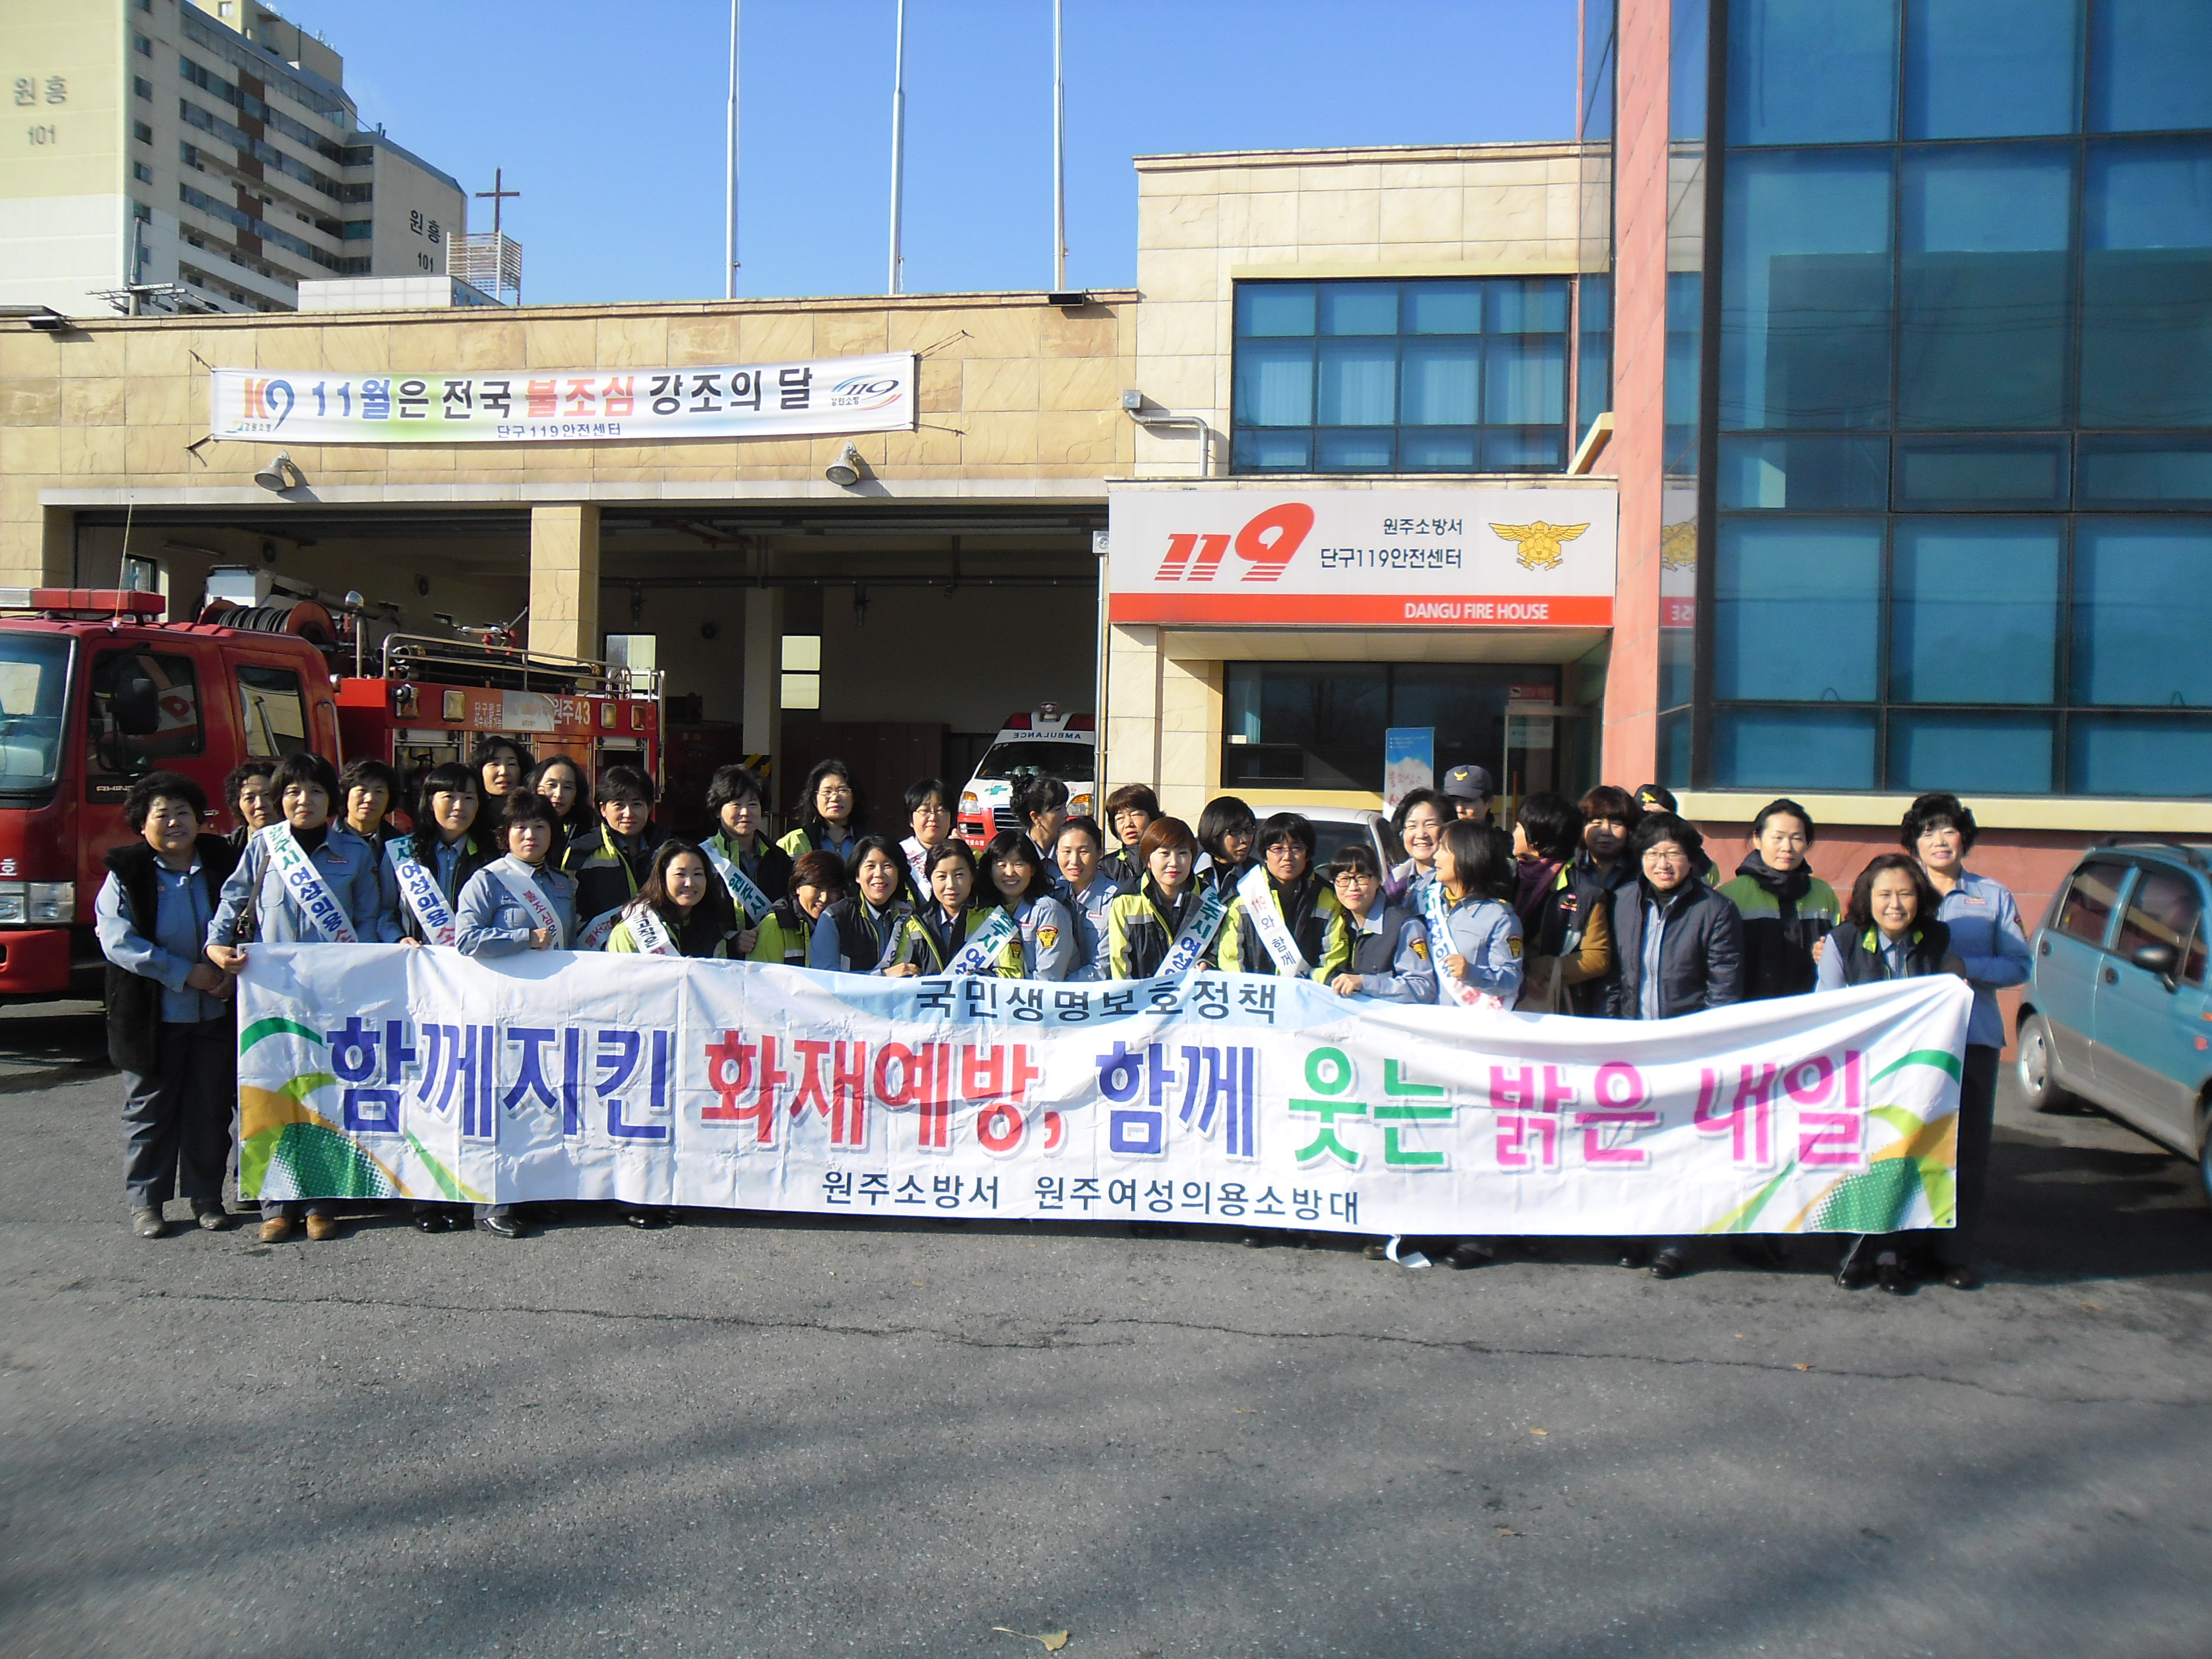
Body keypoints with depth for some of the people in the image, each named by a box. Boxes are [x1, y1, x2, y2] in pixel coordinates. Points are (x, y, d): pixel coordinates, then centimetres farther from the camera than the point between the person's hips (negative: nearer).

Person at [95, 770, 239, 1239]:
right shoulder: (126, 873, -2)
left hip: (217, 1012, 2)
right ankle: (145, 1200, 17)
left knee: (211, 1108, 8)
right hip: (152, 1015, -2)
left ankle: (206, 1195, 19)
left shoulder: (223, 862, 6)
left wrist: (235, 972, -7)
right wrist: (185, 972, -18)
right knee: (150, 1108, 6)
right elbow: (117, 940, -12)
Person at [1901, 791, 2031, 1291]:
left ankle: (1955, 1254, 7)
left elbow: (2020, 965, 5)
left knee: (1967, 1146, -1)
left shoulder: (1993, 897, 12)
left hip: (1974, 1036, 1)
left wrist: (1967, 968, -10)